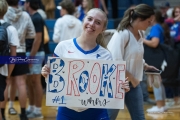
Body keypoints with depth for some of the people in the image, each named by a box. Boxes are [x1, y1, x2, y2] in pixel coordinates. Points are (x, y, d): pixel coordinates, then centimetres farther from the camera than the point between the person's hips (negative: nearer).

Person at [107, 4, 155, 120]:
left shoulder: (140, 34, 7)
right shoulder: (122, 33, -17)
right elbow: (115, 62, -22)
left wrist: (145, 66, 2)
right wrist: (131, 78, -15)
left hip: (134, 83, 8)